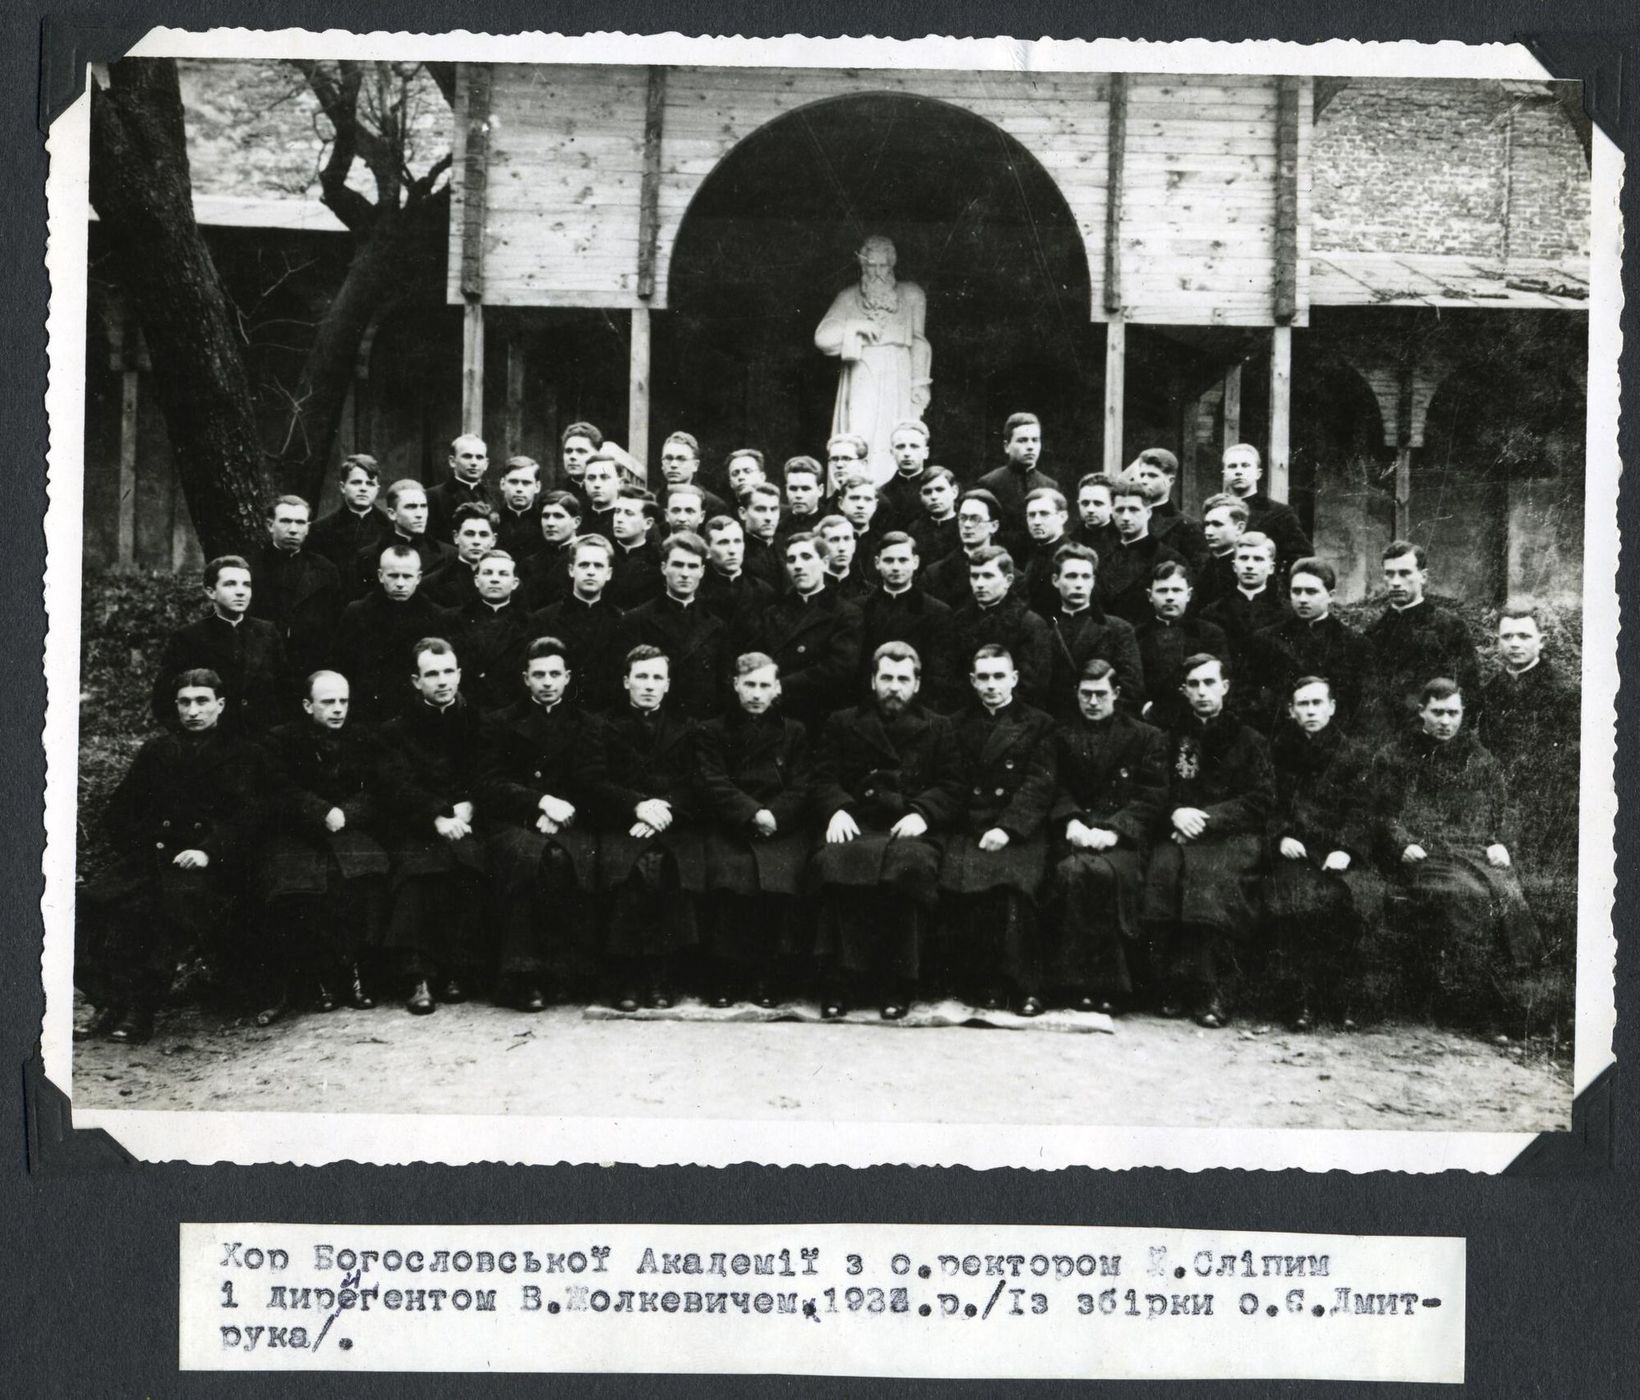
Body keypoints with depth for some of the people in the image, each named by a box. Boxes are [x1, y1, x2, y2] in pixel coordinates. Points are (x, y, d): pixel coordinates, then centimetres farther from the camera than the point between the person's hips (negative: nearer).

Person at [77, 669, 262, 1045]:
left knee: (176, 900, -38)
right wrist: (141, 845, 1)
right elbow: (118, 811, 21)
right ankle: (112, 1000, -27)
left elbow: (248, 817, 0)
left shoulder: (241, 755, 13)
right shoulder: (156, 750, 24)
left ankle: (140, 1010, -35)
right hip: (151, 855, 4)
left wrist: (209, 851, -16)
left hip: (208, 863, -4)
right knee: (92, 900, -27)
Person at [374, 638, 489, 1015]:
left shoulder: (476, 722, 19)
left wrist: (467, 808, -11)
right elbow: (399, 787, -2)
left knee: (472, 861, -32)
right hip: (415, 831, -1)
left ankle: (458, 971, -27)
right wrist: (439, 817, -19)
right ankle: (419, 978, -33)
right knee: (416, 870, -33)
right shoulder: (397, 729, 13)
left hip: (465, 825, 1)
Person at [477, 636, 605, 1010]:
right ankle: (523, 976, -33)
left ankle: (571, 973, -26)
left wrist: (560, 813, -11)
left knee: (564, 858, -35)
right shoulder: (502, 723, 15)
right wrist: (542, 802, -11)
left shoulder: (587, 725, 18)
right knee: (525, 855, -36)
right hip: (514, 824, -1)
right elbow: (490, 787, 4)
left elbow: (592, 789, 8)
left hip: (571, 825, 1)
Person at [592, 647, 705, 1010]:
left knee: (662, 864, -32)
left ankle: (662, 978, -23)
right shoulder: (608, 728, 15)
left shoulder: (685, 730, 19)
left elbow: (694, 787, 8)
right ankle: (627, 978, -25)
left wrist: (662, 811, -11)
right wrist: (639, 805, -14)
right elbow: (599, 786, 4)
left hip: (674, 828, 1)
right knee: (633, 867, -33)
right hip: (622, 827, -1)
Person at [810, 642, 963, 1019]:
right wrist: (836, 809, -10)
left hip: (909, 828, 0)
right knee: (833, 861, -35)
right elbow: (824, 780, 12)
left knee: (912, 863, -37)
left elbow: (952, 790, 11)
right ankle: (839, 984, -31)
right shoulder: (842, 723, 22)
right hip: (855, 826, 0)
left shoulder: (937, 729, 20)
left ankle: (896, 987, -27)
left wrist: (921, 813, -9)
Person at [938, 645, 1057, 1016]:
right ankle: (983, 983, -15)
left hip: (1019, 830, -2)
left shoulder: (1037, 724, 11)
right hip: (969, 828, 2)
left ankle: (1024, 986, -18)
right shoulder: (959, 725, 20)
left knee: (1013, 884, -29)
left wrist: (1007, 828, -13)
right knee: (960, 879, -25)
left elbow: (1039, 785, 1)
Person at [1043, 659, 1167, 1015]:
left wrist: (1113, 831, -12)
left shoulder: (1147, 738, 13)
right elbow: (1056, 790, 11)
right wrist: (1072, 823, -11)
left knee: (1109, 871, -36)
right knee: (1072, 871, -34)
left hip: (1123, 837, -1)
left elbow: (1150, 798, 3)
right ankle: (1075, 983, -31)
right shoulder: (1063, 737, 20)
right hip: (1075, 835, 1)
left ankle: (1114, 984, -28)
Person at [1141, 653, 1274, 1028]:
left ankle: (1212, 993, -30)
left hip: (1232, 835, -2)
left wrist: (1206, 817, -10)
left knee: (1213, 875, -35)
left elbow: (1260, 802, 3)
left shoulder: (1247, 740, 13)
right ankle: (1176, 986, -25)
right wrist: (1175, 814, -8)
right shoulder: (1171, 737, 20)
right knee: (1163, 869, -32)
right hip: (1179, 832, 2)